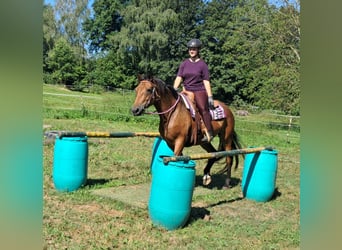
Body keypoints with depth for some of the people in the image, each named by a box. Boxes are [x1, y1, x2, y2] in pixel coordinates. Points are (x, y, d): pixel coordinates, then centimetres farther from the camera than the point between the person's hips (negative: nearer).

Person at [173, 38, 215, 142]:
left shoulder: (202, 64, 1)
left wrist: (210, 97, -6)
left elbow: (206, 81, -1)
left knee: (203, 108, -25)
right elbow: (179, 78, 5)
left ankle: (209, 133, -24)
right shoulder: (184, 63, 11)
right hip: (187, 91, 5)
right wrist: (173, 90, -11)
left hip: (200, 91, -5)